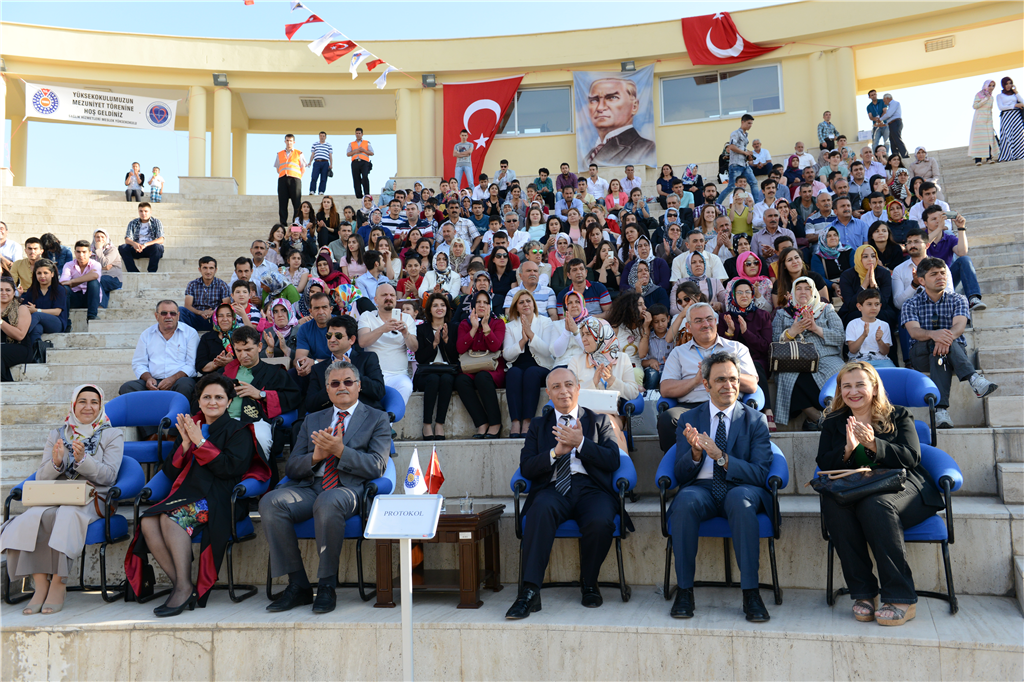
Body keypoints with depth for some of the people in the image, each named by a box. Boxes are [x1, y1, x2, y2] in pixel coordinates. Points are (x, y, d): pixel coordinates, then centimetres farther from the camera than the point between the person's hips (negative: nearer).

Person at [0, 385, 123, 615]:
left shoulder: (112, 435, 9)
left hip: (91, 499, -3)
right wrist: (55, 463, -12)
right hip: (55, 498, 3)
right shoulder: (56, 435, 19)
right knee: (33, 516, -31)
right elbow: (40, 478, 10)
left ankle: (58, 585, -30)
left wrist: (82, 459, -19)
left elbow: (108, 476, -3)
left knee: (66, 515, -36)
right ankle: (40, 585, -30)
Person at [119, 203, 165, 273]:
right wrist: (134, 244, -26)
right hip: (137, 249, 3)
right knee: (122, 248, -24)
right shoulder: (133, 223, 9)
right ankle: (135, 273, -30)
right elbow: (127, 239, 0)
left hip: (152, 249, -3)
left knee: (156, 247, -37)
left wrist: (145, 245, -26)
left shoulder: (156, 222, 2)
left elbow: (161, 240, -11)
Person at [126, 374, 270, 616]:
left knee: (171, 517, -31)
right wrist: (185, 444, -1)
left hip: (219, 500, -5)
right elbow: (170, 472, 16)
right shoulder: (188, 427, 23)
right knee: (148, 522, -23)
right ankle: (180, 585, -23)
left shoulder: (238, 430, 8)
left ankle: (185, 588, -29)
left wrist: (200, 442, -8)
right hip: (187, 496, 6)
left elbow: (231, 468, -9)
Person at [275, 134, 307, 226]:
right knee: (282, 202, -2)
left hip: (294, 178, -2)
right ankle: (283, 222, -1)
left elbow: (303, 169, 10)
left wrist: (297, 177, 0)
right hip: (282, 179, 2)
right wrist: (283, 175, 6)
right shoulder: (279, 154, 19)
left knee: (296, 202, -7)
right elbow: (277, 169, 20)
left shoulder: (299, 154, 12)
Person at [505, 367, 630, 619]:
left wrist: (580, 443, -8)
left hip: (591, 488, 0)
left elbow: (613, 461, 5)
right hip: (553, 489, 1)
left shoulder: (599, 421, 20)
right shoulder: (538, 426, 23)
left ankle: (589, 584, -4)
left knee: (600, 522, -33)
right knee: (542, 509, -35)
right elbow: (526, 469, 8)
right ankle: (529, 592, -36)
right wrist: (557, 451, -7)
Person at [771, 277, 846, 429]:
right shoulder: (782, 314, 23)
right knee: (789, 378, -36)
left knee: (835, 376, -36)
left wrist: (816, 328, -5)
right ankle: (819, 417, -22)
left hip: (826, 359, 0)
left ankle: (813, 418, -20)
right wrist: (792, 331, -7)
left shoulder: (826, 310, 22)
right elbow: (775, 341, 10)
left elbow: (841, 337, 7)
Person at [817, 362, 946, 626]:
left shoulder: (899, 416, 11)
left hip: (901, 489, -2)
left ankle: (901, 599, -29)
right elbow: (823, 464, 6)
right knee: (832, 505, -33)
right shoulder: (833, 423, 17)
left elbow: (911, 459, -4)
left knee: (874, 505, -37)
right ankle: (863, 593, -23)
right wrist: (847, 450, -15)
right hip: (851, 493, 2)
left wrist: (873, 444, -19)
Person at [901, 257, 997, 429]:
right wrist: (933, 334, -39)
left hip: (957, 351, 1)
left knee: (942, 348, -36)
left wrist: (948, 337, -39)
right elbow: (913, 331, -14)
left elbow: (960, 325, -14)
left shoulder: (958, 299, 8)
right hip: (921, 354, 0)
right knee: (939, 349, -35)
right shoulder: (911, 304, 6)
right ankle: (974, 379, -53)